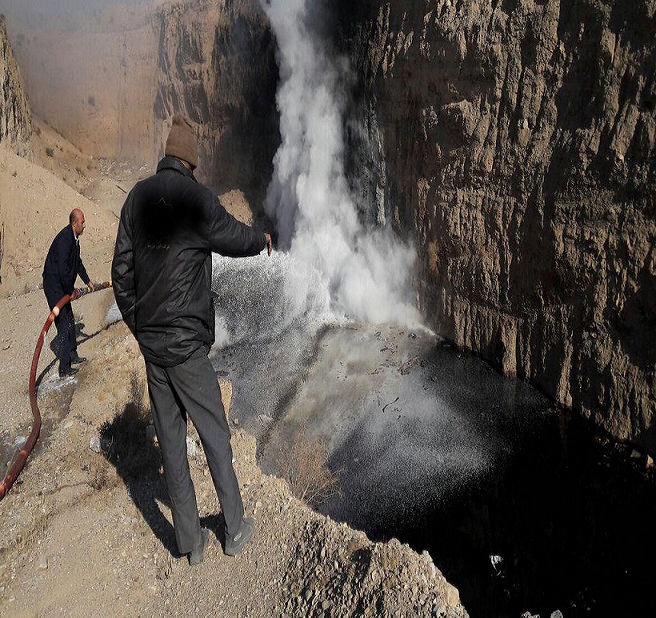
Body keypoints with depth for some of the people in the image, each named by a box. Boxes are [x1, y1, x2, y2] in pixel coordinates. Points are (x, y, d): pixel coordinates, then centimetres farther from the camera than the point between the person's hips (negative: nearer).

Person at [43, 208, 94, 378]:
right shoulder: (64, 240, -26)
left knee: (70, 321, 20)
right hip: (54, 287, -10)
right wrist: (72, 290, -16)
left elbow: (77, 262, 21)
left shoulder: (74, 238, 5)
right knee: (64, 326, -5)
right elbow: (63, 270, -28)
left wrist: (87, 281, 27)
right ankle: (64, 369, 2)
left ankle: (72, 355, 36)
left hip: (63, 286, 10)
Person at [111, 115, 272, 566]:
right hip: (186, 343, -6)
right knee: (215, 436, 9)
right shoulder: (197, 199, -13)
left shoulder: (137, 198, 5)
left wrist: (138, 326, 16)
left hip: (150, 342, 6)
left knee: (171, 441, 13)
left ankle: (191, 541, 26)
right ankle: (235, 530, 25)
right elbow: (236, 238, 2)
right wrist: (264, 240, 25)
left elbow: (122, 272, 6)